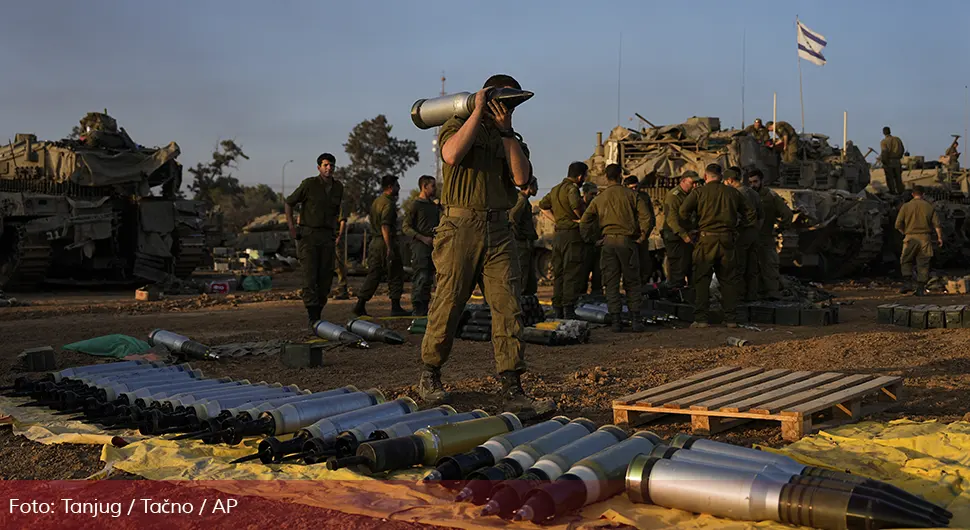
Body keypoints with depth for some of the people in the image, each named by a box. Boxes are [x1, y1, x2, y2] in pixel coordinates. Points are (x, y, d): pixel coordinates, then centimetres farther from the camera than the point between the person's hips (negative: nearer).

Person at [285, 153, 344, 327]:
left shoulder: (338, 187, 9)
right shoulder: (309, 184, -6)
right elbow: (288, 203, 2)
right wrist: (291, 227, -5)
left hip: (327, 236, 5)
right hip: (308, 234, -5)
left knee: (326, 277, 3)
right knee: (310, 276, -11)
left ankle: (318, 313, 14)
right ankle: (312, 316, -10)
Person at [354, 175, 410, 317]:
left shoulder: (376, 201, 16)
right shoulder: (388, 203, -13)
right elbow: (385, 226, -22)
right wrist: (389, 248, -24)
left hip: (374, 241, 9)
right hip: (386, 242, -9)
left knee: (373, 274, 10)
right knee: (395, 275, 0)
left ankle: (360, 305, 6)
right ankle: (395, 307, 2)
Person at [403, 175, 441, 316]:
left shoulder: (434, 206, 18)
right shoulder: (416, 204, -4)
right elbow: (406, 227, -9)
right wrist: (423, 238, -15)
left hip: (432, 246, 7)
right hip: (420, 246, -7)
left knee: (428, 279, 8)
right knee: (421, 279, -10)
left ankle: (424, 310, 13)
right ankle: (418, 312, -8)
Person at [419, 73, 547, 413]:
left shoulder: (510, 138, 21)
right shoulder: (458, 125, 8)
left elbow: (522, 178, 2)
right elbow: (452, 155, -17)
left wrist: (506, 130, -1)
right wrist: (478, 111, -7)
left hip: (498, 229, 4)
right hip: (461, 225, -4)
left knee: (507, 306, -6)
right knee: (449, 303, -1)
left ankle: (512, 389, -5)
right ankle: (430, 376, 18)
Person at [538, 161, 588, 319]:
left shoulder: (555, 189, 15)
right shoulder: (571, 188, -13)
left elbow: (543, 205, 24)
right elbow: (576, 204, -31)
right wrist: (581, 218, -13)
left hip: (558, 234, 8)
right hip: (572, 234, -8)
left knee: (558, 273, 12)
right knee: (572, 273, -6)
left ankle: (557, 309, 15)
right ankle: (568, 309, -9)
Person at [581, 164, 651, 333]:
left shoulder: (599, 198, 8)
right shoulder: (632, 195, 1)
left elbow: (584, 222, 5)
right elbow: (646, 219, -6)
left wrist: (594, 239, 12)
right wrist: (642, 236, 6)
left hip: (608, 242, 2)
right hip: (627, 241, -1)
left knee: (611, 283, 6)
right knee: (632, 282, 6)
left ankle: (616, 320, 2)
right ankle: (636, 320, 2)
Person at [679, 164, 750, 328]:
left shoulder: (699, 192, -1)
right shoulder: (732, 192, 8)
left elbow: (683, 211, -9)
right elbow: (747, 213, 16)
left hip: (707, 239, -3)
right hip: (727, 239, 3)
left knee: (702, 279, 2)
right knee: (728, 279, 10)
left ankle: (701, 318, -3)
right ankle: (731, 318, 12)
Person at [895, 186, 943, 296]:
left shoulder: (906, 206, 1)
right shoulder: (929, 206, 5)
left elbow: (898, 225, -2)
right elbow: (937, 224, 0)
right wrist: (940, 237, 7)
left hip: (911, 237, -1)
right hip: (925, 238, 2)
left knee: (906, 260, 11)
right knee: (923, 264, 6)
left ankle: (907, 280, -8)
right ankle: (921, 289, 5)